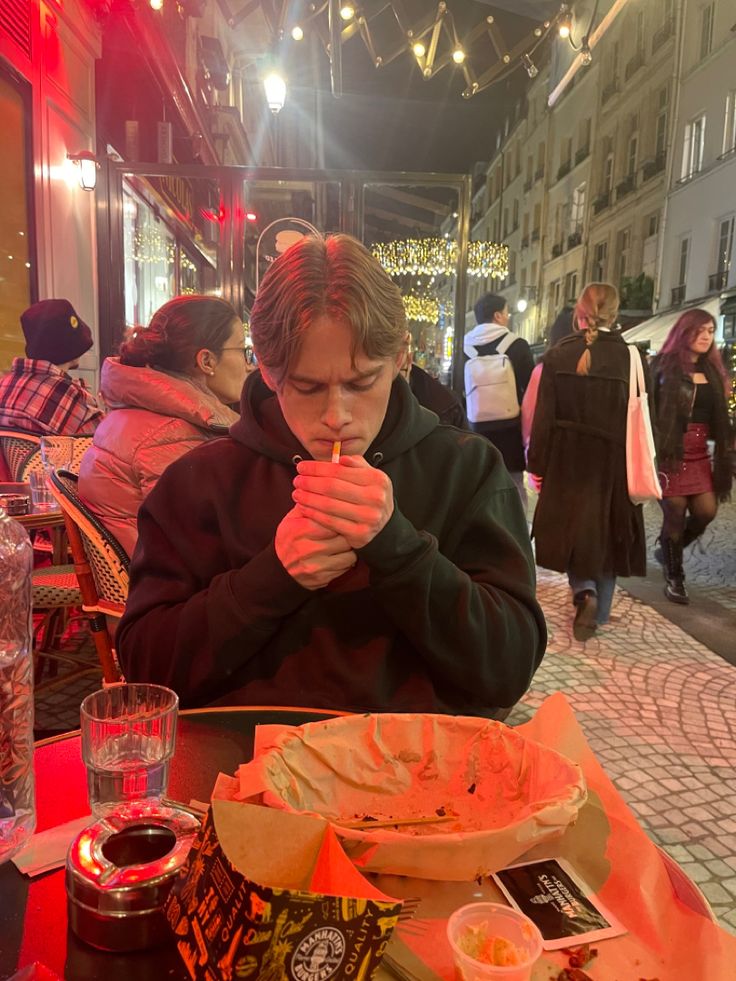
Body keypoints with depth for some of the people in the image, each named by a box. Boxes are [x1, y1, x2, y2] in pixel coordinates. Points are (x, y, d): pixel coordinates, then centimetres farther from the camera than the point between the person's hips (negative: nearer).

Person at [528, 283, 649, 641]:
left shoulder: (557, 355, -6)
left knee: (572, 530, 17)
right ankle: (597, 612, 21)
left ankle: (584, 591, -3)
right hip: (614, 465, 0)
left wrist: (538, 464, 2)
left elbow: (543, 416, -6)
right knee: (606, 535, 14)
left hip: (566, 463, 1)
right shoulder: (632, 357, -8)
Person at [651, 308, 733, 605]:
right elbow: (650, 410, -10)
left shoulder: (712, 371, 14)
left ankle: (667, 551, 25)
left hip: (700, 454, 6)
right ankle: (674, 577, 13)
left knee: (706, 511, -1)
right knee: (675, 514, -2)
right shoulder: (665, 367, -4)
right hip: (671, 452, -6)